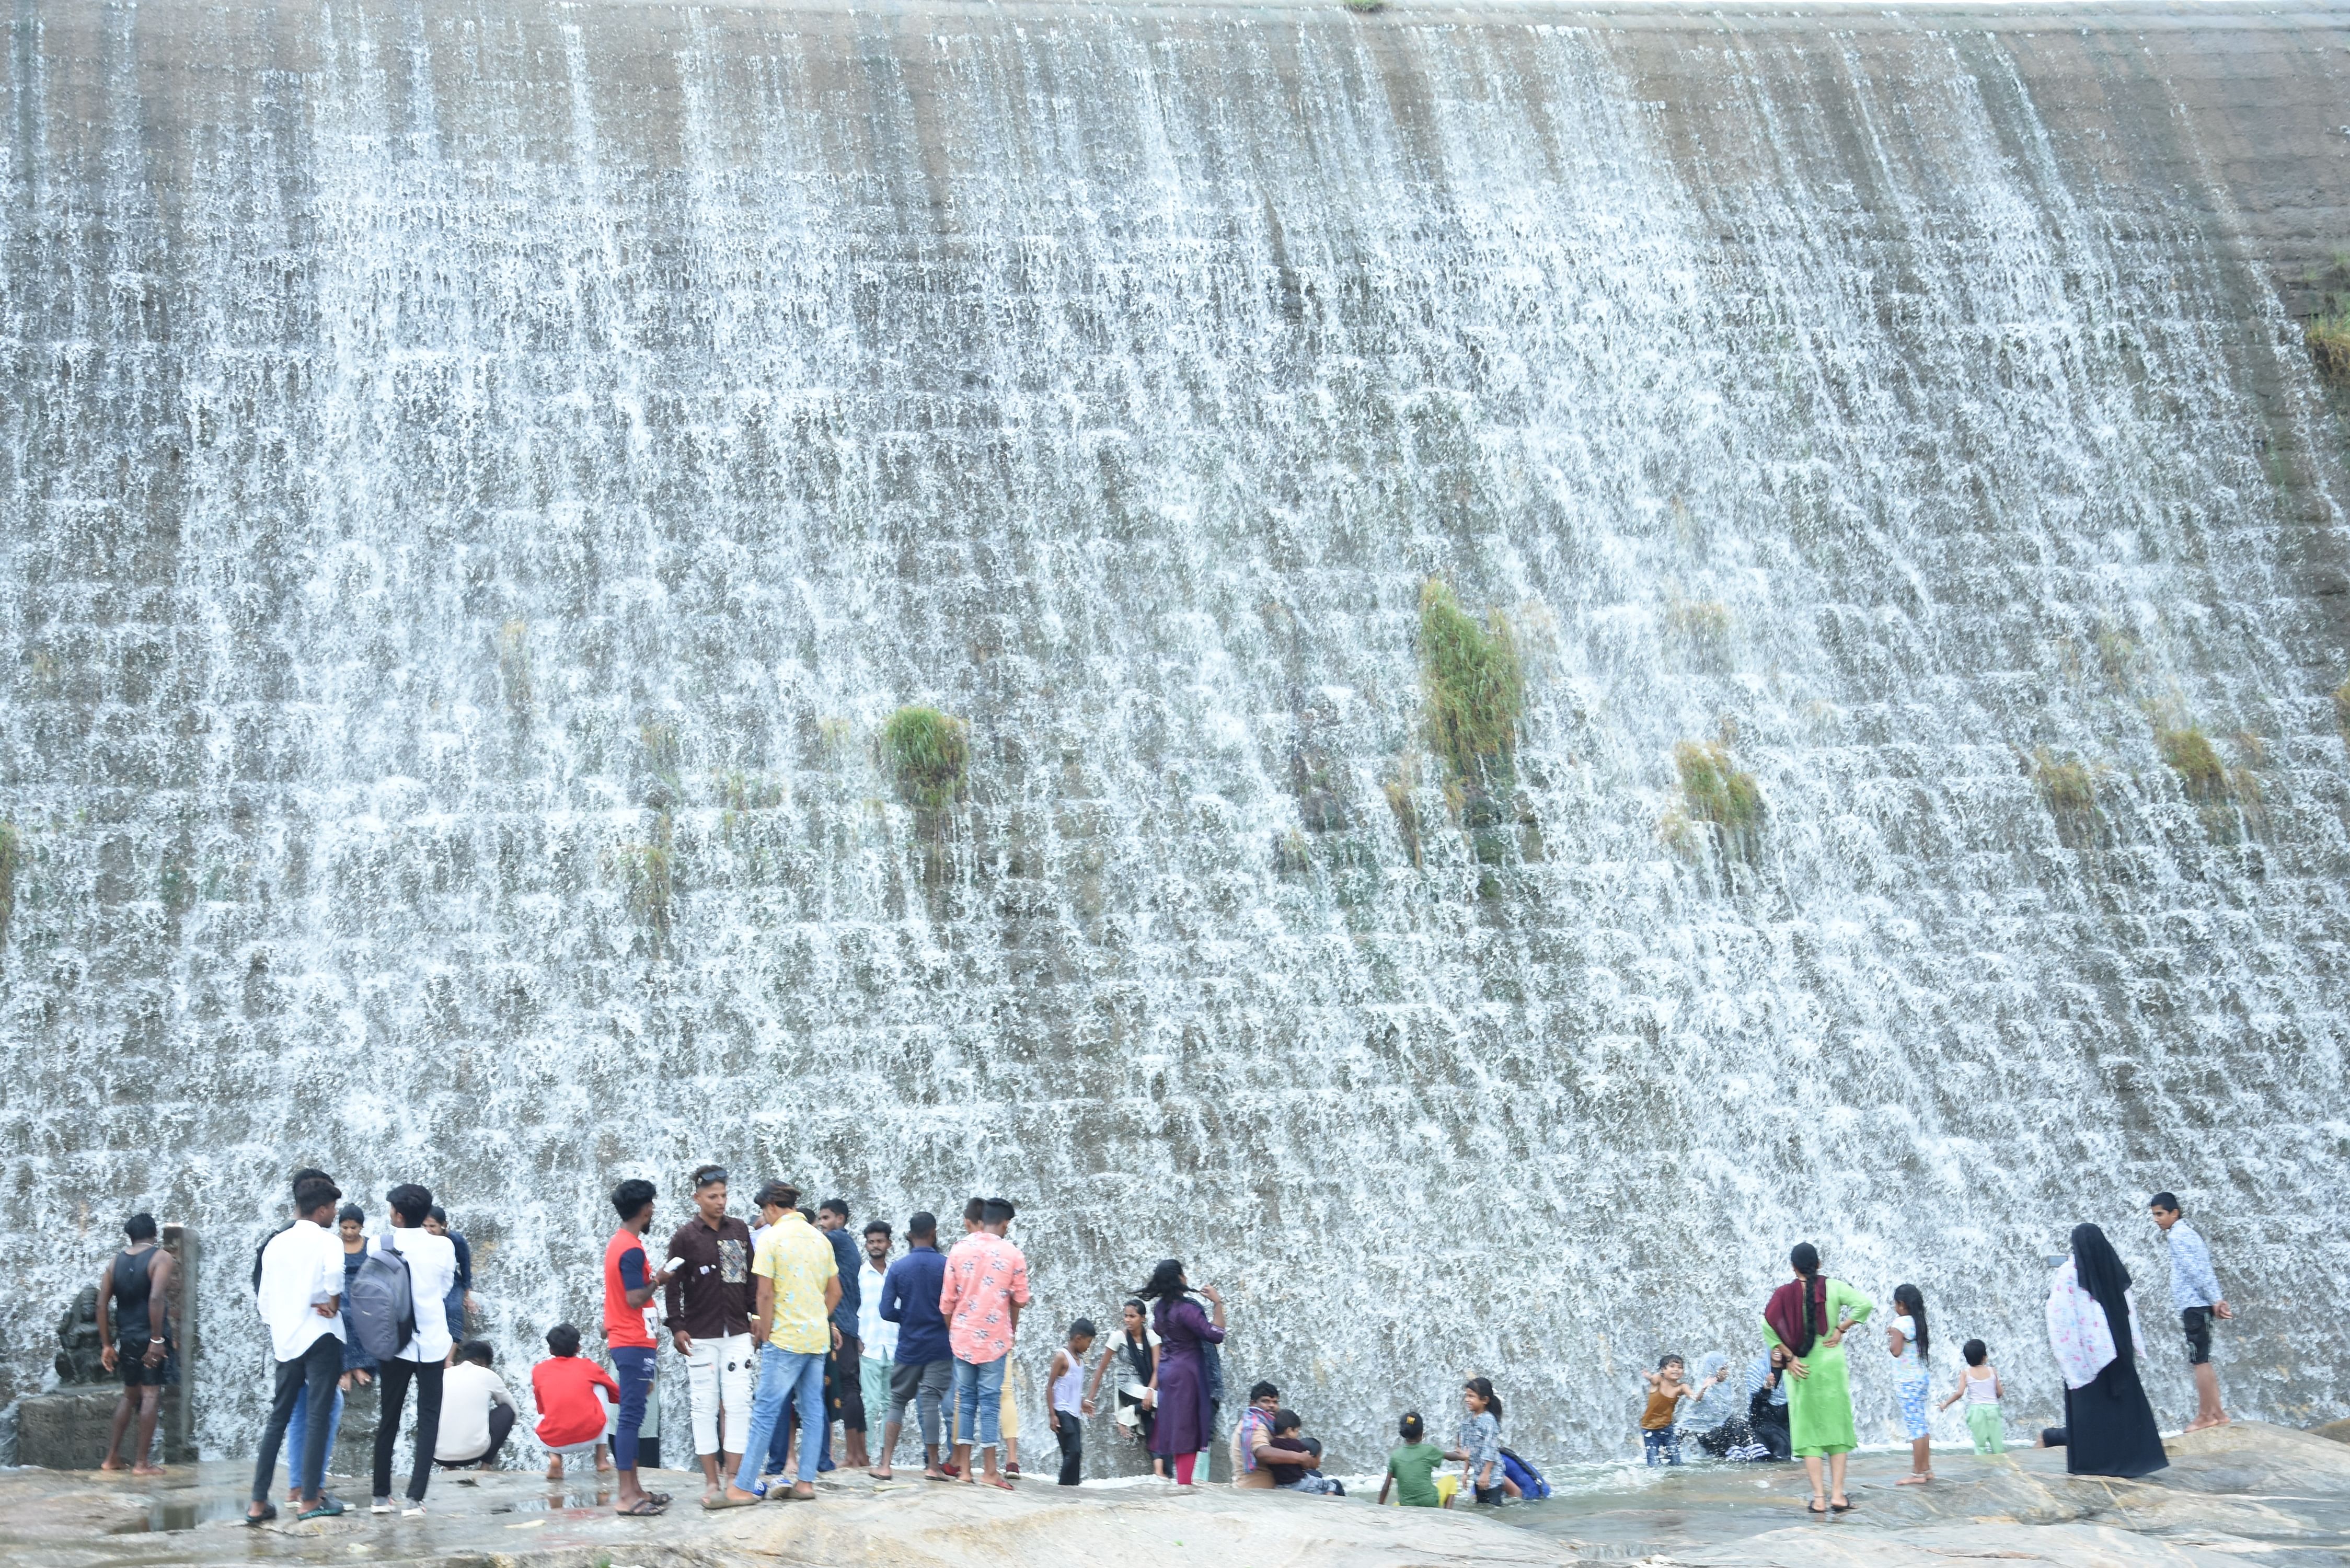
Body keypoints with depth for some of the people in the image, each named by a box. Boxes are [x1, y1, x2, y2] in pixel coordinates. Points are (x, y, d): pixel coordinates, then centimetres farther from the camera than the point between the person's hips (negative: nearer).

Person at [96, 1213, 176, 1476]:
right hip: (151, 1337, -6)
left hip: (128, 1338, 6)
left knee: (130, 1394, 19)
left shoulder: (116, 1261, 10)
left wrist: (106, 1344, 11)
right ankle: (141, 1463, -3)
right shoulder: (161, 1258, -7)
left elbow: (102, 1304, 6)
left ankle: (111, 1457, 21)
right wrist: (157, 1339, -19)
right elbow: (156, 1298, -20)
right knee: (150, 1396, -2)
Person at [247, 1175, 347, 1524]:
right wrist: (333, 1304, -14)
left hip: (285, 1341, 6)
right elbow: (334, 1273, -30)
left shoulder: (274, 1244, 11)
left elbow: (264, 1297, 10)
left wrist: (276, 1328, 15)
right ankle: (311, 1501, 1)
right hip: (320, 1338, -6)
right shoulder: (325, 1242, -9)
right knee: (318, 1418, 0)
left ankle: (259, 1502, 10)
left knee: (278, 1418, 11)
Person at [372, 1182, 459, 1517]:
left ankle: (382, 1495, 19)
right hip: (432, 1343, 0)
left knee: (389, 1417, 14)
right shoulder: (443, 1246, -4)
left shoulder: (381, 1244, -7)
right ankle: (415, 1498, -5)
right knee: (428, 1419, 4)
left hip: (394, 1342, 0)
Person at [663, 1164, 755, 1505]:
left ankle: (733, 1477, 1)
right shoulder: (684, 1236, 0)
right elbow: (672, 1285, -1)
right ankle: (711, 1480, 7)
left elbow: (751, 1278, 13)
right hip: (700, 1336, -2)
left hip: (737, 1333, 2)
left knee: (738, 1403, -3)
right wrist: (676, 1327, -9)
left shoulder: (740, 1231, 9)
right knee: (705, 1406, 1)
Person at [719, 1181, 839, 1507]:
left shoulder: (771, 1237, -8)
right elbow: (835, 1291, 15)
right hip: (819, 1338, 6)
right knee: (812, 1409, 9)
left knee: (765, 1411, -4)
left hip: (786, 1338, -6)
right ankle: (806, 1482, 10)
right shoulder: (820, 1239, 12)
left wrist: (766, 1334, -3)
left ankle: (744, 1486, -3)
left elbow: (765, 1294, -12)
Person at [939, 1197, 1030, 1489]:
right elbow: (1020, 1300, 1)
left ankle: (964, 1468, 8)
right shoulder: (1013, 1254, -5)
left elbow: (947, 1300, 2)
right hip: (995, 1338, -2)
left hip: (963, 1336, 2)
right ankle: (991, 1471, 0)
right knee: (990, 1401, 1)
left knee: (966, 1399, 10)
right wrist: (1013, 1329, 19)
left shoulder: (959, 1250, 0)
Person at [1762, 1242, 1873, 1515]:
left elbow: (1768, 1326, -16)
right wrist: (1841, 1329, -5)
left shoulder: (1785, 1294, -3)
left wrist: (1788, 1357, -9)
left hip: (1802, 1369, 0)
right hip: (1832, 1365, 0)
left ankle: (1818, 1497, 0)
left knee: (1809, 1431, 5)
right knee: (1837, 1427, 9)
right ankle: (1837, 1495, 4)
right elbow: (1865, 1304, -13)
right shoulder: (1833, 1287, -2)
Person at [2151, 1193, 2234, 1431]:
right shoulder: (2188, 1233, 20)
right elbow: (2204, 1270, 16)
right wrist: (2218, 1300, 10)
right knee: (2203, 1360, 12)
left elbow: (2197, 1270, -18)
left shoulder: (2178, 1235, -12)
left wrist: (2215, 1301, -19)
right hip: (2198, 1305, 10)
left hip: (2194, 1305, -10)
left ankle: (2205, 1415, 0)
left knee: (2199, 1360, -5)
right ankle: (2216, 1413, 14)